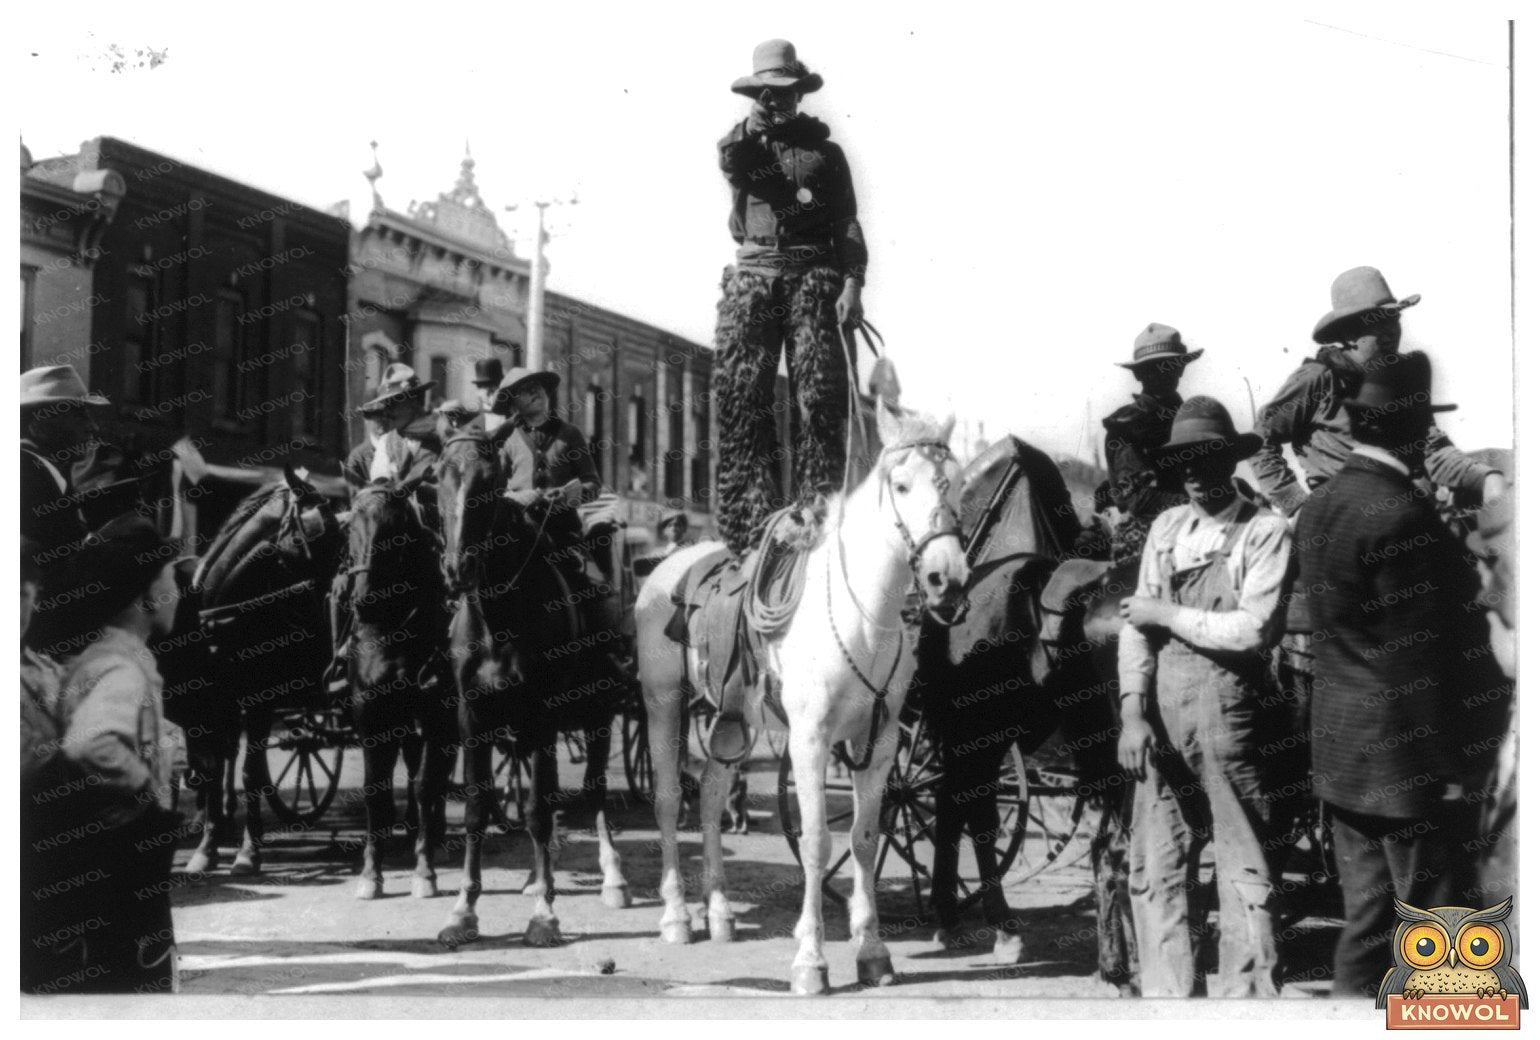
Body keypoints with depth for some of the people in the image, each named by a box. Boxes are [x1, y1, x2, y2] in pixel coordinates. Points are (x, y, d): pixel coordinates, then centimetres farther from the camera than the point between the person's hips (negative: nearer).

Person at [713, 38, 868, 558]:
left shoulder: (825, 151, 16)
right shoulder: (744, 145, 20)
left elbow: (847, 225, 8)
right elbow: (727, 160, -4)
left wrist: (852, 284, -4)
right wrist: (754, 124, -17)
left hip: (813, 274, -1)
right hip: (753, 273, 1)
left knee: (819, 393, -11)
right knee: (740, 394, -8)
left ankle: (818, 511, -13)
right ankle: (749, 524, -9)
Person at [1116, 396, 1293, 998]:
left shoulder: (1265, 531, -4)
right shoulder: (1166, 527, 11)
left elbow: (1254, 629, -15)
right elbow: (1136, 624, 5)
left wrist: (1169, 616, -7)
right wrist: (1132, 712, -6)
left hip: (1227, 708, -5)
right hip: (1160, 709, 5)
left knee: (1242, 865, 2)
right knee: (1154, 866, 9)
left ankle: (1247, 993, 8)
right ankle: (1166, 993, 17)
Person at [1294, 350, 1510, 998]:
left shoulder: (1319, 507, 7)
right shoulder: (1401, 515, -20)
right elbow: (1418, 660, -19)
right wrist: (1452, 770, -15)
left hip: (1341, 750, 9)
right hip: (1407, 762, -9)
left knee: (1365, 923, 14)